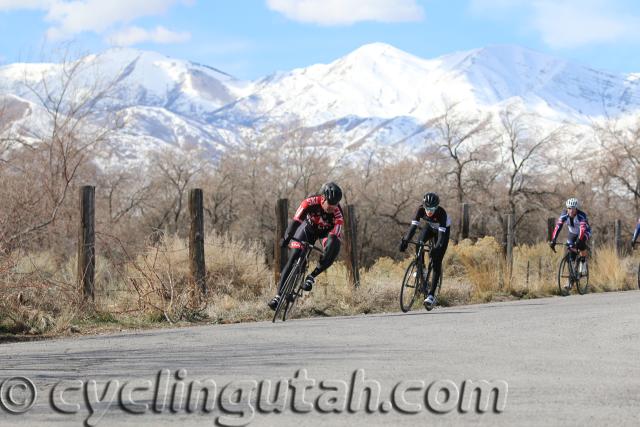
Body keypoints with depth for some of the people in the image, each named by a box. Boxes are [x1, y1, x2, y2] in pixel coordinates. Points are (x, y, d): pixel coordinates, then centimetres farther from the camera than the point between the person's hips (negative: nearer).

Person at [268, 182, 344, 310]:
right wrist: (286, 237, -46)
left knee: (334, 247, -33)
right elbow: (296, 220, -36)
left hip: (327, 231, 0)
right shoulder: (311, 202, -33)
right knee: (294, 258, -12)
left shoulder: (338, 214, -32)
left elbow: (335, 237, -35)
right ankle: (279, 295, -7)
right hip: (309, 227, 0)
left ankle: (312, 276, -19)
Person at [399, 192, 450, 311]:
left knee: (437, 262, -13)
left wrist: (437, 248, -54)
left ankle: (431, 295, -13)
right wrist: (405, 241, -47)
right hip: (430, 227, 4)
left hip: (443, 230, -4)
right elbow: (413, 226, -34)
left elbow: (441, 234, -41)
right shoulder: (421, 209, -29)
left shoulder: (441, 213, -38)